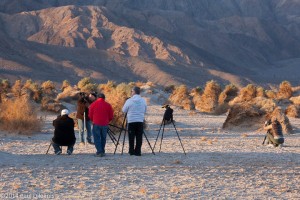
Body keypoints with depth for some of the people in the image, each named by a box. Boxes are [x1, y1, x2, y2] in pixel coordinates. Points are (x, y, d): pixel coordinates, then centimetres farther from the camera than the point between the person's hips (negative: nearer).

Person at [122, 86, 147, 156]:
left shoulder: (129, 101, -8)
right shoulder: (143, 101, 1)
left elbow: (124, 110, 2)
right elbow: (145, 111, 12)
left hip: (131, 121, -2)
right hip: (140, 121, 2)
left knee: (131, 137, 7)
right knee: (139, 137, 5)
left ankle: (131, 151, 9)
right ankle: (138, 151, 3)